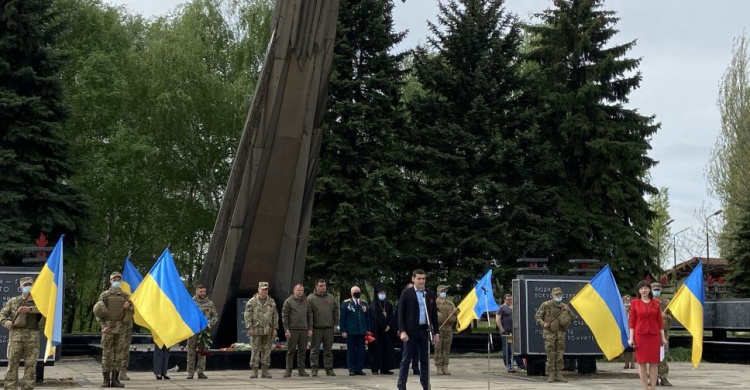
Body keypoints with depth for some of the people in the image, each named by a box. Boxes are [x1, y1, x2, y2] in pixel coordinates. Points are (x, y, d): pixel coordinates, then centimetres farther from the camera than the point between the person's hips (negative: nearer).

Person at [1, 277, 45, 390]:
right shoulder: (13, 301, 12)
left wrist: (29, 309, -25)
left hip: (32, 337, 0)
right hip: (16, 335, 0)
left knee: (30, 365, 1)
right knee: (12, 363, 0)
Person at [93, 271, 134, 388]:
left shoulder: (125, 296, 10)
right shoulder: (104, 295, 3)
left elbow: (131, 312, 12)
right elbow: (98, 313, 0)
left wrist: (128, 307, -11)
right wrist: (103, 326, -13)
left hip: (121, 329, 2)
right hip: (108, 328, -2)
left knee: (118, 354, 3)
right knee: (106, 354, -2)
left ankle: (115, 380, 7)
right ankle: (106, 380, 2)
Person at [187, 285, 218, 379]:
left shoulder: (210, 303, 13)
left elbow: (215, 316, 13)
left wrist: (210, 324, -2)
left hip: (204, 331, 2)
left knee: (202, 352, 2)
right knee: (191, 352, -1)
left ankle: (200, 372, 7)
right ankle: (190, 373, 4)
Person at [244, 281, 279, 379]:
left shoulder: (271, 302, 11)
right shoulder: (252, 302, 0)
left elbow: (275, 316, 11)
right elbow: (247, 316, -3)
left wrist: (275, 328, 5)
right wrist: (249, 328, -11)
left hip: (268, 331, 3)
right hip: (256, 330, -3)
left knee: (267, 351, 5)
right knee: (255, 351, -2)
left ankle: (265, 371, 11)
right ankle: (254, 371, 3)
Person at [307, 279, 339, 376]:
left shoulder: (331, 298, 12)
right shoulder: (311, 298, 1)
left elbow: (336, 311, 15)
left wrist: (335, 324, 7)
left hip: (329, 328, 3)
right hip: (316, 328, -3)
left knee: (328, 350, 8)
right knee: (314, 350, 0)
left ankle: (329, 369, 13)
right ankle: (314, 369, 5)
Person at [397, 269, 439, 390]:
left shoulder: (430, 294, 10)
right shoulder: (406, 293, -2)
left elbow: (434, 314, 12)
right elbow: (401, 313, -4)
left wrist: (436, 332, 8)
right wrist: (402, 331, -12)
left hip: (425, 330, 4)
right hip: (411, 331, -4)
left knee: (425, 360, 8)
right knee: (406, 360, 1)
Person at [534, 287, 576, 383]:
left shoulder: (564, 306, 8)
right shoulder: (546, 305, -3)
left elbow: (573, 318, 11)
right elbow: (537, 316, 0)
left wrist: (568, 311, -7)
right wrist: (543, 324, -17)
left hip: (560, 333, 3)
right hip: (549, 333, -3)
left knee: (559, 354, 2)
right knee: (550, 355, -4)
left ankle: (559, 375, 6)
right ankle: (551, 375, 1)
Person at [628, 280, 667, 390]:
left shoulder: (656, 303, 6)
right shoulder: (635, 303, 2)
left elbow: (660, 321, 8)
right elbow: (632, 321, 0)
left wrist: (663, 337, 4)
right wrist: (631, 338, -5)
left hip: (654, 335, 1)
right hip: (640, 335, -1)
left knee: (654, 362, 1)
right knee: (641, 362, 1)